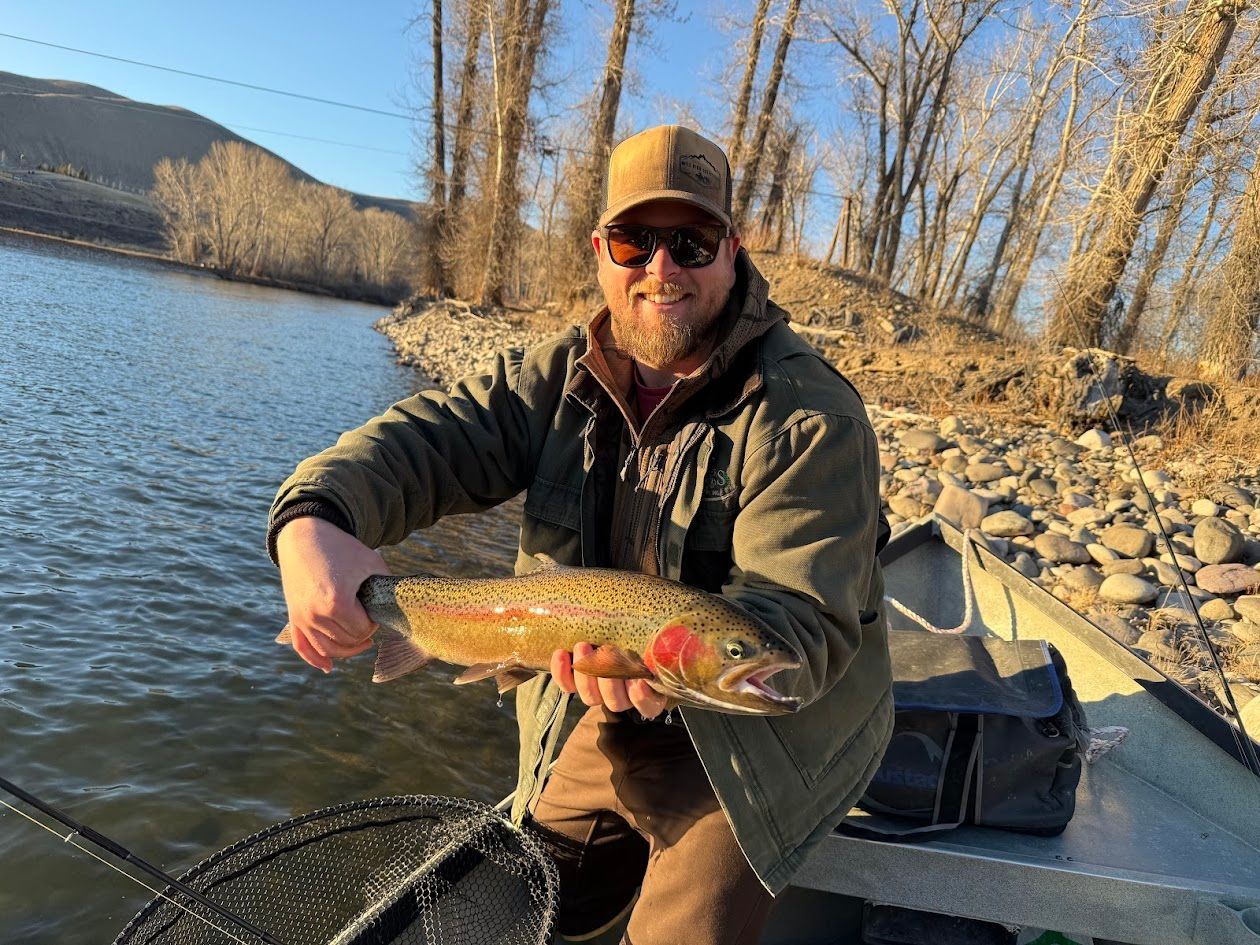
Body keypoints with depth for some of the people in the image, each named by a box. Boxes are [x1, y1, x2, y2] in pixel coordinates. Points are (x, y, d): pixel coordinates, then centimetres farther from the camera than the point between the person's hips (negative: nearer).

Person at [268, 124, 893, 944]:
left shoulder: (812, 415, -21)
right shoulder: (561, 379, -5)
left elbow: (806, 620, -27)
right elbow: (427, 439, -16)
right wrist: (316, 516, -37)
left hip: (756, 744, -4)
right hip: (597, 732, 5)